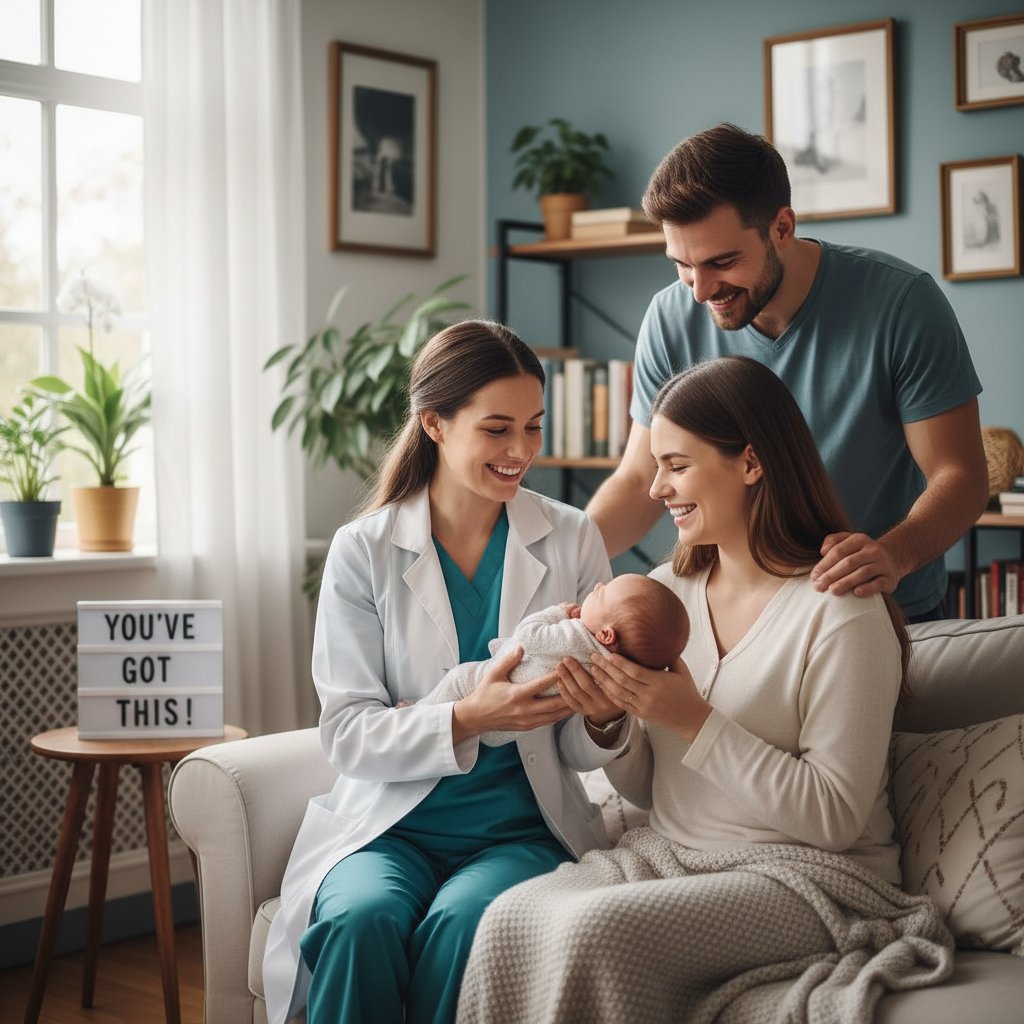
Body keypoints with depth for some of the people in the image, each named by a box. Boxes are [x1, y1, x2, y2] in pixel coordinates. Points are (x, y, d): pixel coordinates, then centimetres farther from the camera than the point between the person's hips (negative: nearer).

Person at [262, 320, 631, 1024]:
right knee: (362, 919, -32)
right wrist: (467, 719, -23)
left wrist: (603, 714, -20)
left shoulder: (572, 540, 4)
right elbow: (346, 733, -6)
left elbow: (581, 753, 5)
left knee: (460, 924, -31)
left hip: (522, 828, 1)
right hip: (390, 824, 0)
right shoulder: (364, 552, 0)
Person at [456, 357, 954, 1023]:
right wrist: (608, 720, -8)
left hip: (806, 875, -6)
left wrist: (695, 722, -19)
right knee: (510, 916, -23)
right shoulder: (669, 590, 8)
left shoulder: (840, 611, -12)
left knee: (594, 930, -31)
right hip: (669, 854, 6)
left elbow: (836, 818, -15)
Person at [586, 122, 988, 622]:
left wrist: (896, 554, -33)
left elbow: (960, 475, -11)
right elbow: (639, 479, 4)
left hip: (895, 617, 0)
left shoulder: (901, 301, -13)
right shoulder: (671, 320, -4)